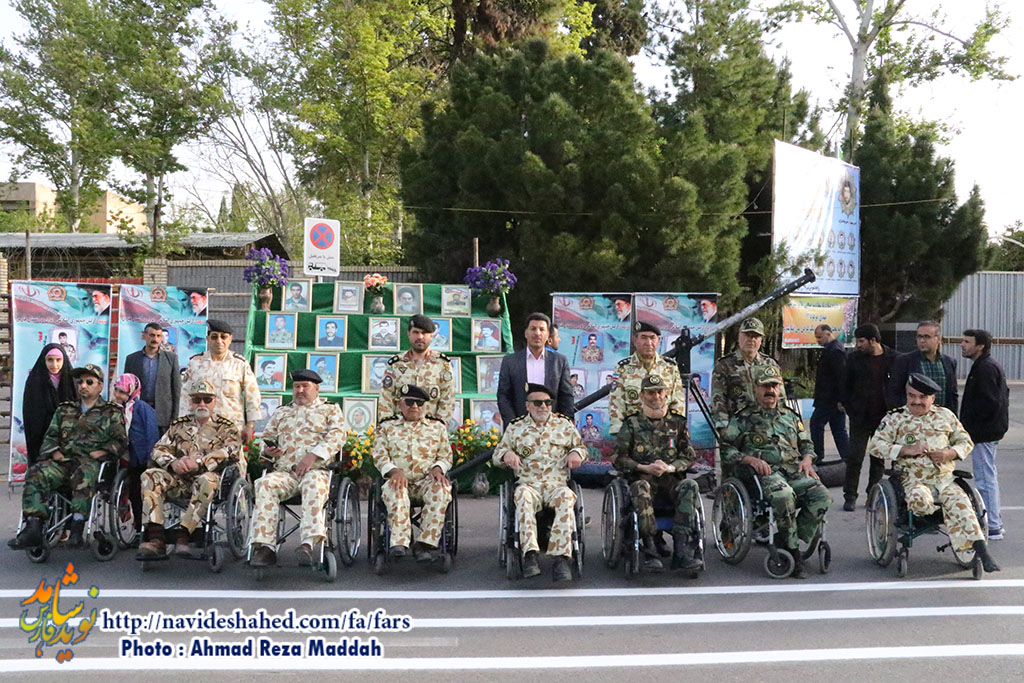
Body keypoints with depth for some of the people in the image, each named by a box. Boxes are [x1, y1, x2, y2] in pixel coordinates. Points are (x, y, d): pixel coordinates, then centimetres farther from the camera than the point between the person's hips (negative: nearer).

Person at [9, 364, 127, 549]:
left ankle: (77, 527, -46)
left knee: (84, 474, -41)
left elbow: (120, 440, 7)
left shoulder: (111, 413, 17)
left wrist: (101, 452, -9)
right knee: (36, 474, -27)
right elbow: (50, 437, 23)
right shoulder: (64, 410, 28)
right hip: (63, 460, 4)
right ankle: (33, 528, -35)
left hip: (92, 462, -4)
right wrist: (54, 451, 2)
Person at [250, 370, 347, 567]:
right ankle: (266, 546, -36)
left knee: (313, 485, -39)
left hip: (316, 470, -3)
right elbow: (266, 436, 31)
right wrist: (268, 450, 5)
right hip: (284, 471, 3)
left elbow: (337, 436, 1)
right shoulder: (281, 412, 30)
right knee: (264, 484, -30)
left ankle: (309, 542, -51)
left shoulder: (331, 409, 17)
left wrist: (313, 455, -14)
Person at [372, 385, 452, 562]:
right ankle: (399, 543, -43)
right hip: (399, 480, -1)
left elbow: (446, 455, 16)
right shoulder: (387, 427, 16)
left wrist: (438, 468, -7)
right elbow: (379, 455, 6)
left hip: (427, 480, 1)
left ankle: (426, 543, -36)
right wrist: (394, 471, -14)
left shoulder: (437, 427, 18)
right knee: (395, 491, -38)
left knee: (441, 489, -35)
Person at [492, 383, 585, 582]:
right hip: (529, 485, 0)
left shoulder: (564, 425, 17)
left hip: (557, 485, 1)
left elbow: (580, 446, 26)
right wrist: (506, 454, -6)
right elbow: (497, 454, 19)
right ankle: (530, 554, -45)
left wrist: (576, 453, 1)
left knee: (566, 497, -36)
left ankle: (561, 558, -42)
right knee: (522, 495, -38)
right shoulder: (515, 428, 16)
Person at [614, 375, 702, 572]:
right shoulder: (632, 423, 10)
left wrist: (670, 467, -6)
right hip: (642, 476, -2)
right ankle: (651, 549, -37)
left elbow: (689, 457, 15)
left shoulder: (677, 422, 17)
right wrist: (644, 468, -9)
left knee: (690, 487, -32)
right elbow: (619, 458, 5)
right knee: (640, 489, -38)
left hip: (671, 478, 2)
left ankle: (682, 551, -37)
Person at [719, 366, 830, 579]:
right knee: (784, 495, -38)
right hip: (764, 471, -4)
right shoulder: (743, 418, 12)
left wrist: (807, 459, 10)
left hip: (794, 469, 5)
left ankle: (786, 540, -17)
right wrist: (751, 459, -10)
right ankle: (793, 552, -23)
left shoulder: (791, 416, 27)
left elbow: (806, 444, 33)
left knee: (822, 497, -25)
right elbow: (726, 449, 6)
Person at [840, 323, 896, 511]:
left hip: (883, 418, 0)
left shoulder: (893, 358, -2)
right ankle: (850, 497, 6)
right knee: (855, 457, -1)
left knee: (879, 459, 10)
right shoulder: (855, 358, 0)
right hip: (860, 418, 0)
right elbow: (845, 386, 7)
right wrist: (851, 410, 0)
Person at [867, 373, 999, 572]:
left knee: (961, 504, -24)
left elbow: (965, 441, 19)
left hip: (945, 478, 2)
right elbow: (875, 446, -3)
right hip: (913, 479, -2)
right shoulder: (895, 418, 4)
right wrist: (906, 450, -14)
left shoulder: (945, 415, 14)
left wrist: (949, 453, -3)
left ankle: (983, 553, -25)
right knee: (919, 499, -37)